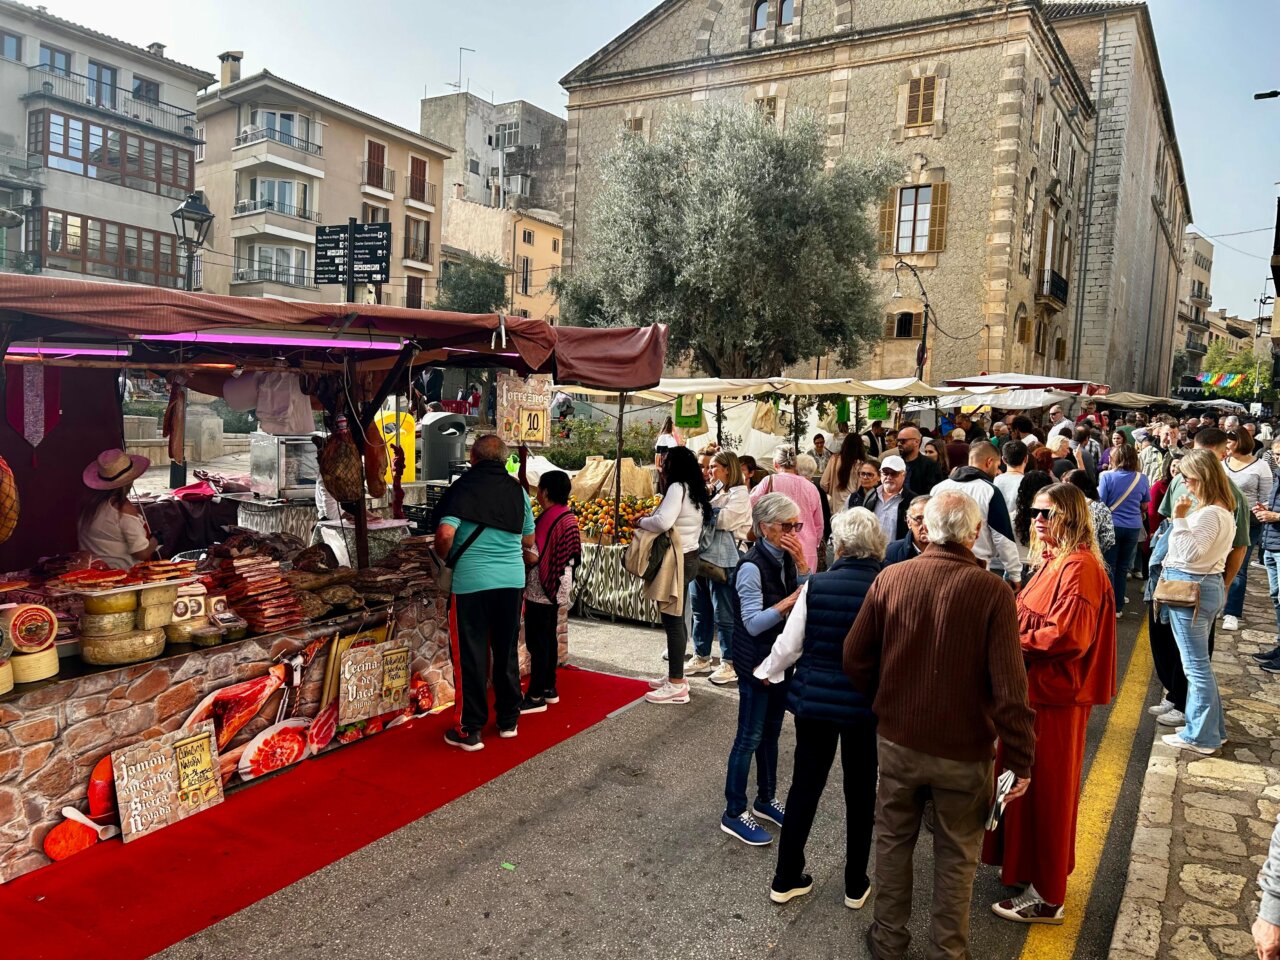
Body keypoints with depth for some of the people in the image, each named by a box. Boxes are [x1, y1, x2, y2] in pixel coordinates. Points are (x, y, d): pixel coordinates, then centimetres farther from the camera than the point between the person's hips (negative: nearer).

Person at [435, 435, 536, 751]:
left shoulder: (464, 486, -8)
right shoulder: (517, 490, 6)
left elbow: (445, 534, -18)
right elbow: (528, 541, 14)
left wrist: (444, 558, 0)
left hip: (471, 582, -4)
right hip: (512, 580, 4)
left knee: (471, 655, 6)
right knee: (507, 651, 16)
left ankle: (469, 730, 13)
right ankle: (508, 720, 27)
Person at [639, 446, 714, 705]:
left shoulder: (677, 488, -15)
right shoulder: (693, 490, 15)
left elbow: (664, 522, -28)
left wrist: (641, 521, -11)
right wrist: (650, 518, 8)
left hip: (677, 560, -10)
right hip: (687, 557, 10)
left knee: (672, 619, -7)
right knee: (676, 618, 15)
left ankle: (676, 685, -3)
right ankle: (676, 676, 23)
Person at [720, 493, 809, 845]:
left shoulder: (787, 559, 2)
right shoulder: (752, 567, -21)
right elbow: (753, 623, -24)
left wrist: (802, 563, -14)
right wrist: (791, 600, -28)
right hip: (756, 663, -8)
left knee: (771, 730, 19)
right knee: (750, 737, 2)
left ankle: (766, 799, 36)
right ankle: (734, 814, 15)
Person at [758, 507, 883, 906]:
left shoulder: (815, 585, -12)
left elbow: (789, 644, -4)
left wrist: (768, 672, 15)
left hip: (814, 698, 0)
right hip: (866, 704, 0)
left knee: (804, 785, 14)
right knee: (860, 792, 16)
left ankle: (786, 879, 26)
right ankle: (856, 885, 30)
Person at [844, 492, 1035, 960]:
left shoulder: (889, 579, -10)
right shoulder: (993, 592, -18)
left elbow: (855, 658, -3)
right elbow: (1009, 686, -18)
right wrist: (1021, 760, -7)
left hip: (897, 739, 2)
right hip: (964, 748, -2)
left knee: (893, 840, 21)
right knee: (956, 854, 18)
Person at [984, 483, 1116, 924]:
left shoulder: (1079, 567, -19)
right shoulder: (1052, 560, 10)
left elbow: (1068, 636, -25)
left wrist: (1015, 644, -15)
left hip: (1054, 693, -9)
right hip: (1035, 685, 9)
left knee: (1044, 790, 2)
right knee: (1028, 782, 19)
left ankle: (1046, 896, 15)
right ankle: (1028, 867, 35)